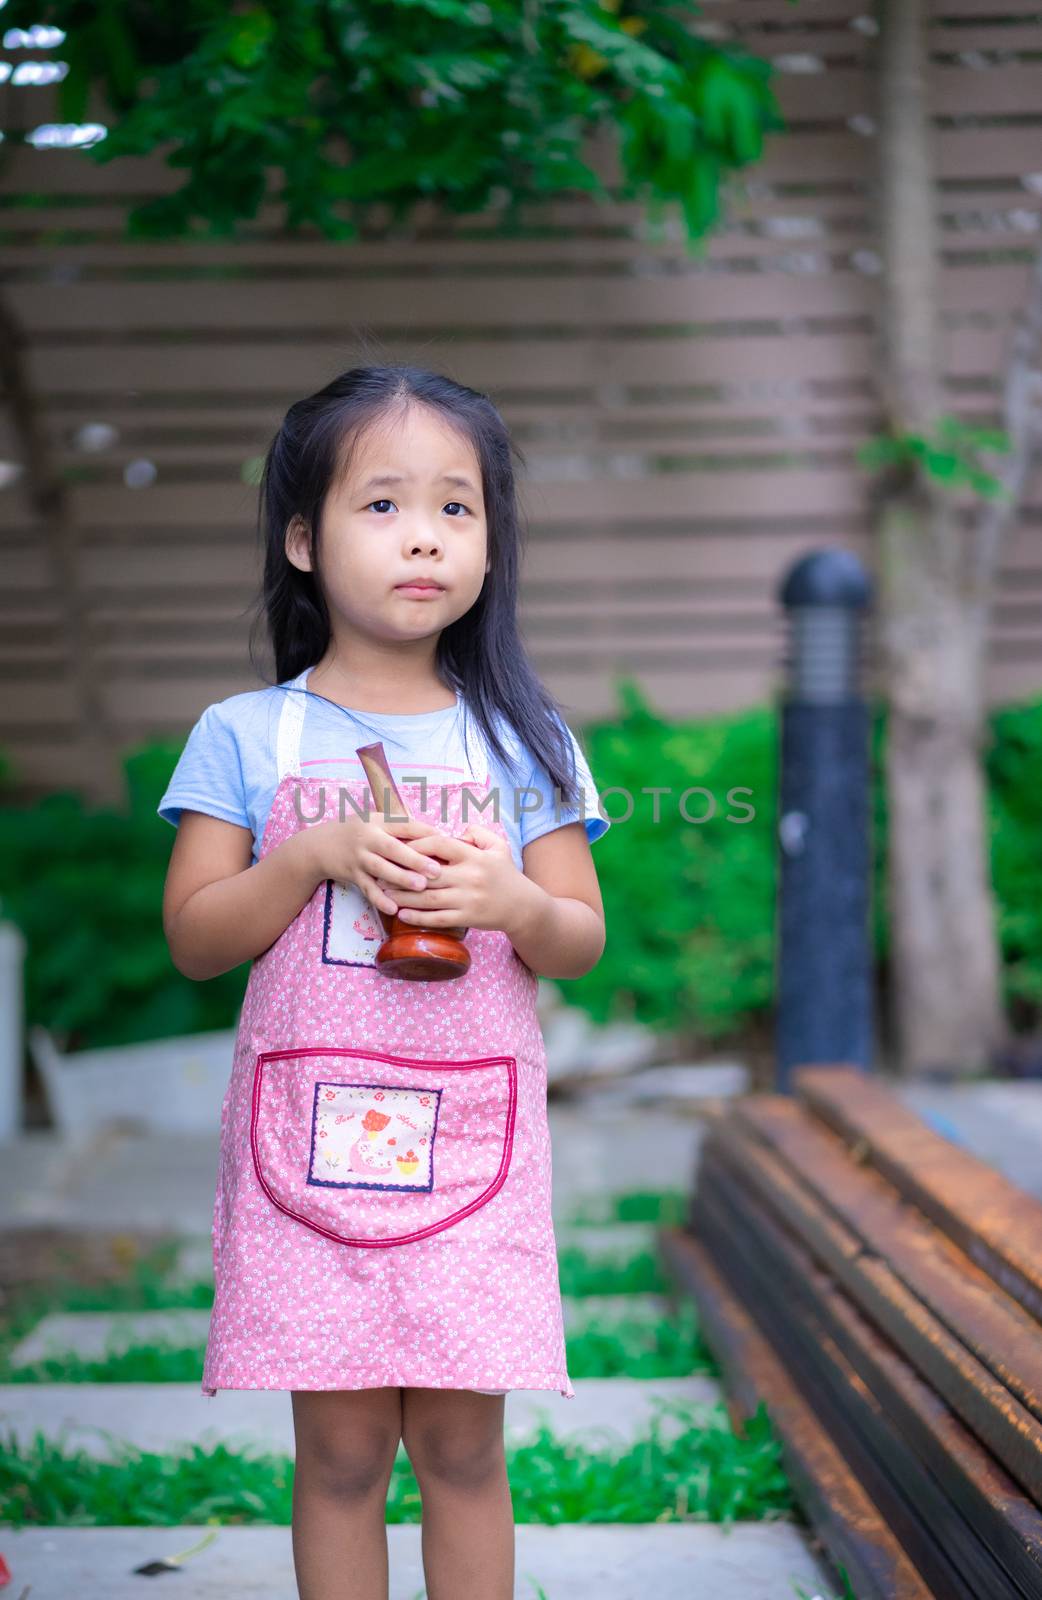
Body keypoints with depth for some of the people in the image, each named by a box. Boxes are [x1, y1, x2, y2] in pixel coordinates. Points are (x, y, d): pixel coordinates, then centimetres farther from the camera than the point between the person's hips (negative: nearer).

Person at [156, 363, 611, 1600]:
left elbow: (583, 940, 8)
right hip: (307, 1140, -1)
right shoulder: (246, 737, 2)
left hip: (473, 1141, 1)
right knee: (339, 1448, 5)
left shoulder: (523, 741, 6)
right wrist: (318, 857, -15)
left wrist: (512, 902, -14)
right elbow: (192, 939, 0)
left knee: (462, 1447, 5)